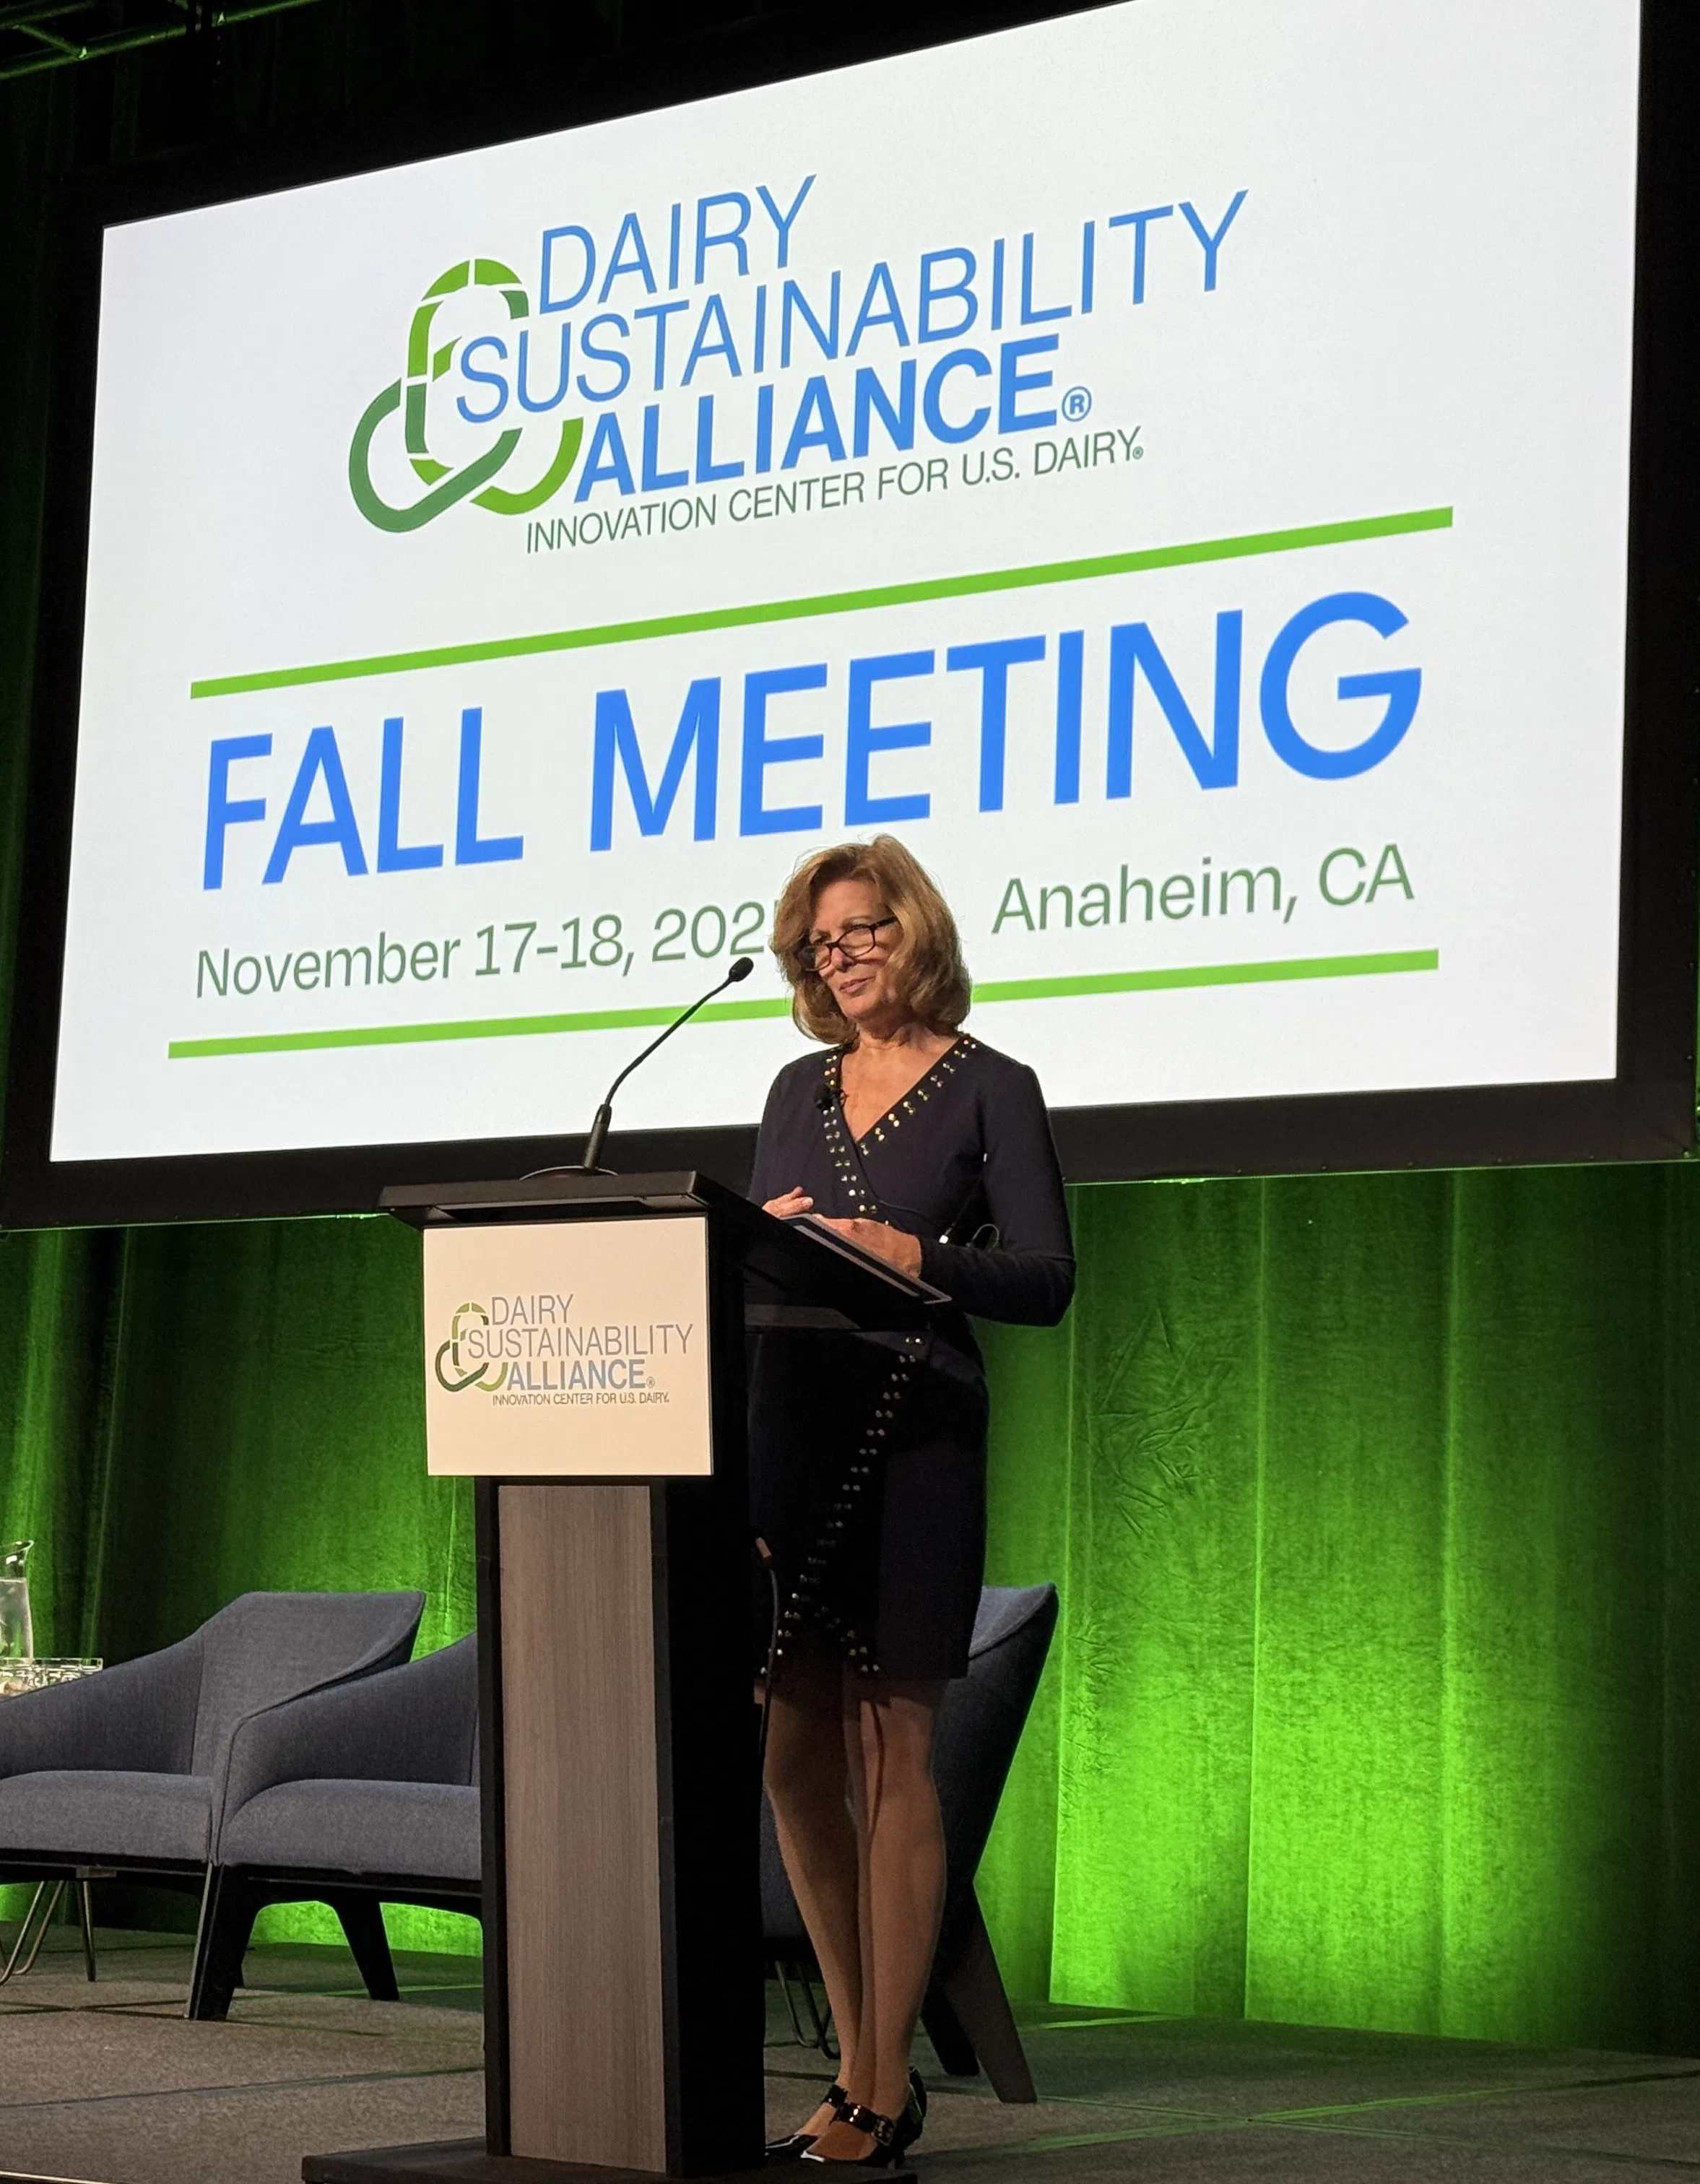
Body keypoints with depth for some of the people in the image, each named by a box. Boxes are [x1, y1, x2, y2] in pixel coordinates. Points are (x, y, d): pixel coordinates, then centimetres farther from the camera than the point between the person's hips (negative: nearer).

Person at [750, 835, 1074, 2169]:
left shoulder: (990, 1089, 1)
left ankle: (884, 2096, -2)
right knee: (795, 1761, 5)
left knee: (890, 1758, -6)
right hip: (786, 1431, 6)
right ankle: (864, 2069, 17)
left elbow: (1046, 1279, -5)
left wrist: (911, 1255, -19)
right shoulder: (800, 1091, 17)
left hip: (913, 1442, -6)